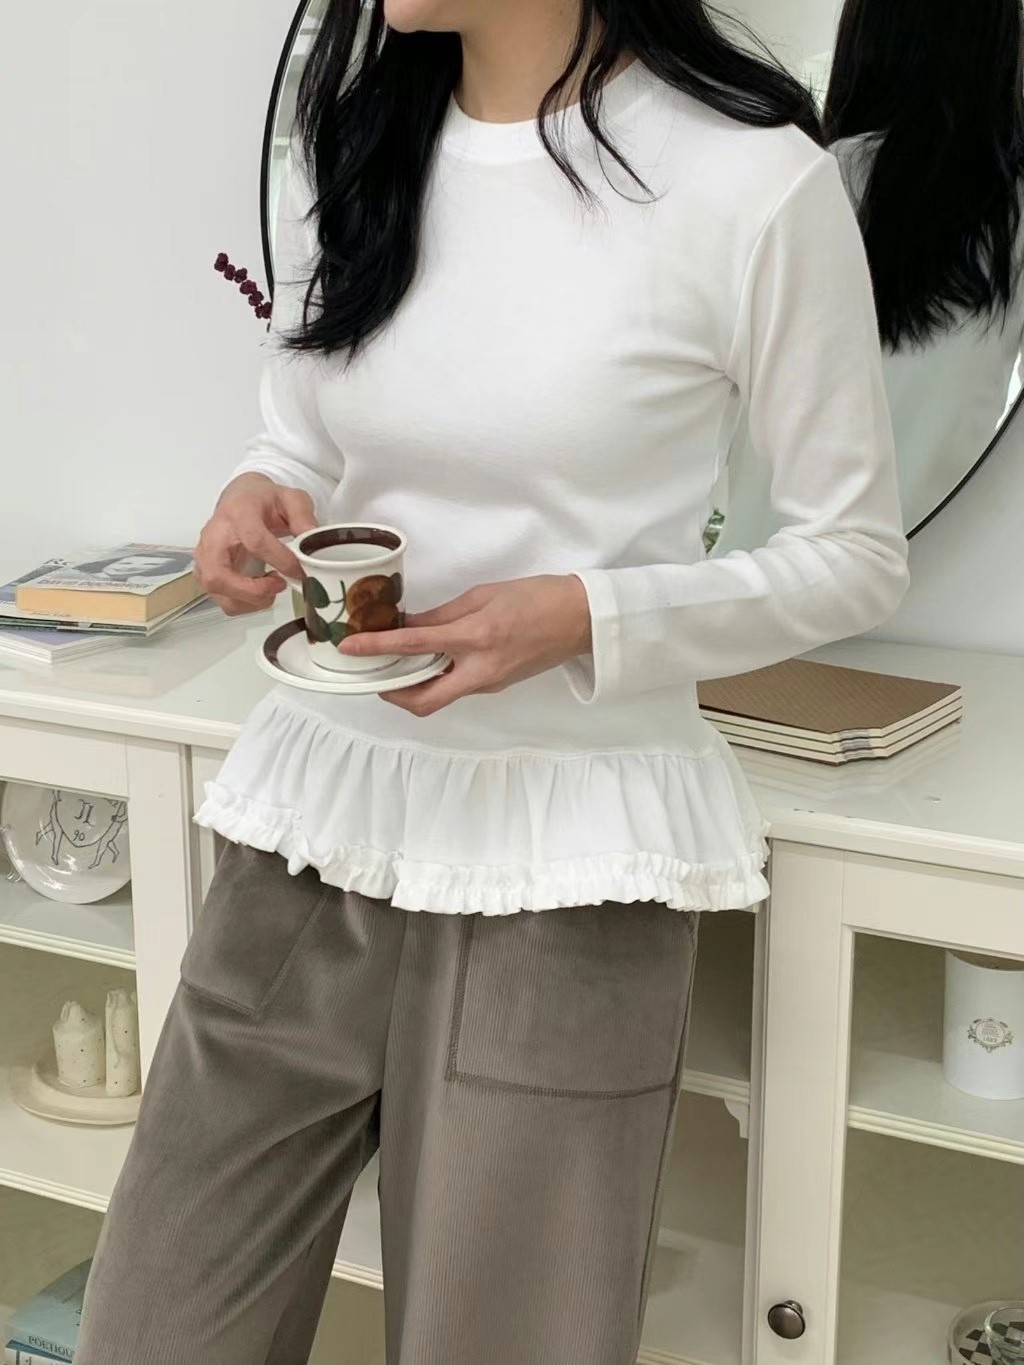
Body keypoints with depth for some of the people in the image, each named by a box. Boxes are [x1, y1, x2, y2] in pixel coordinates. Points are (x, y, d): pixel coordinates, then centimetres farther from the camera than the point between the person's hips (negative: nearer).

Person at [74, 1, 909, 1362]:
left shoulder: (751, 183, -12)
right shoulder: (345, 149, 6)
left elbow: (857, 554, -4)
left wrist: (585, 618, -19)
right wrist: (259, 508, -7)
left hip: (565, 862, -5)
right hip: (317, 808, 5)